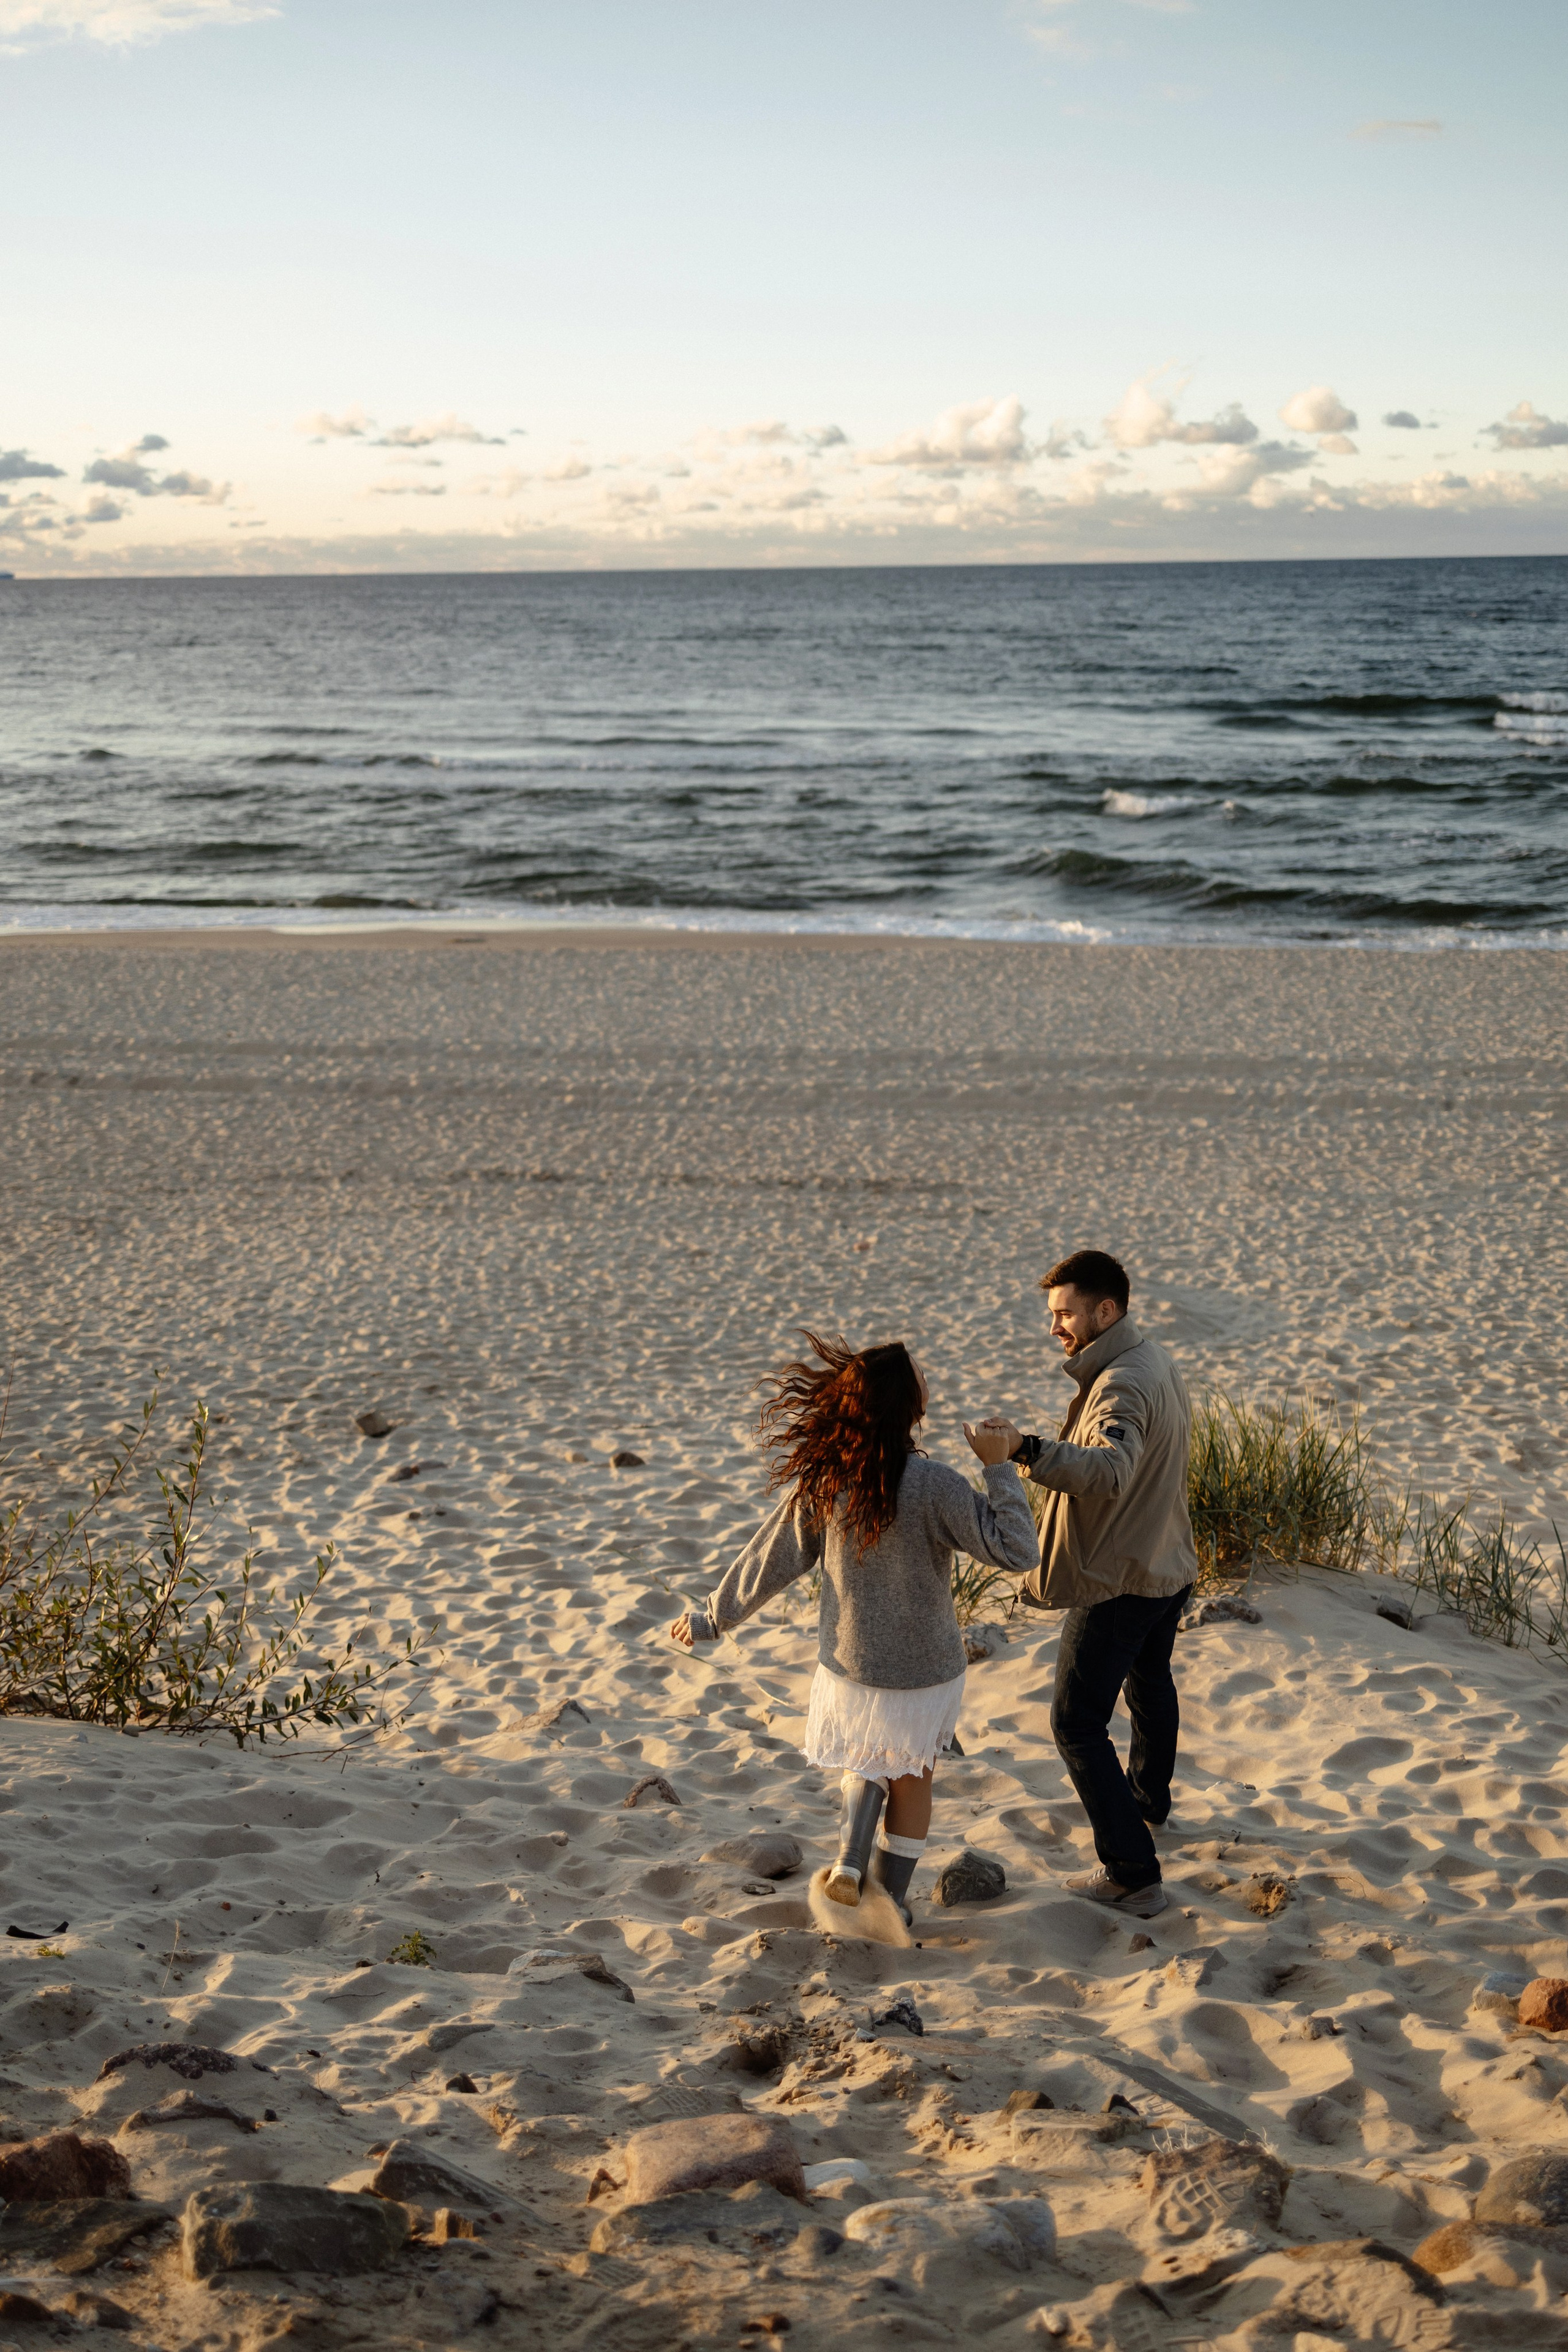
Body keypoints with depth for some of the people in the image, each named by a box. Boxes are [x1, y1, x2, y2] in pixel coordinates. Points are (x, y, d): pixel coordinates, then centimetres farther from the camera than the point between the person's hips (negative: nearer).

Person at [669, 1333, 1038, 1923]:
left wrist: (711, 1619, 10)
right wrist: (998, 1467, -19)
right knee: (912, 1778, 23)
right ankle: (891, 1901, 33)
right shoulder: (935, 1488, -25)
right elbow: (1017, 1552, -23)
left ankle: (850, 1863, 11)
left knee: (869, 1763, 30)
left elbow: (768, 1563, -3)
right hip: (926, 1671, -3)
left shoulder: (822, 1483, -13)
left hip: (849, 1667, 3)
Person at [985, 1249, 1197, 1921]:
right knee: (1150, 1683, 32)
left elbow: (1110, 1471, -48)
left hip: (1118, 1582, -10)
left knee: (1078, 1725, -4)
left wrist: (1028, 1450, -58)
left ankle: (1133, 1876, -6)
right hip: (1169, 1567, 10)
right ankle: (1149, 1796, 57)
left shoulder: (1121, 1386, -28)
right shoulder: (1156, 1361, 5)